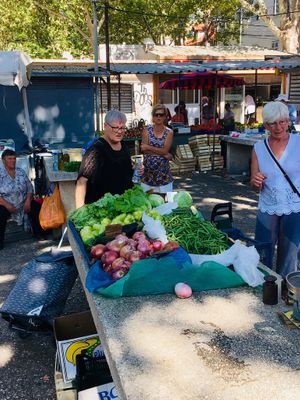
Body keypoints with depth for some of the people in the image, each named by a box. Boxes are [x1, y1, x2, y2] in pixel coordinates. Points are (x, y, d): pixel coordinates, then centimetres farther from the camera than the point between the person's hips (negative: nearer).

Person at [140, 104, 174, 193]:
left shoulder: (169, 132, 0)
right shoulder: (147, 130, 3)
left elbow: (165, 150, -11)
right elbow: (143, 149, -8)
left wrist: (148, 147, -11)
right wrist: (164, 154, -12)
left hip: (163, 173, -1)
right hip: (148, 172, 1)